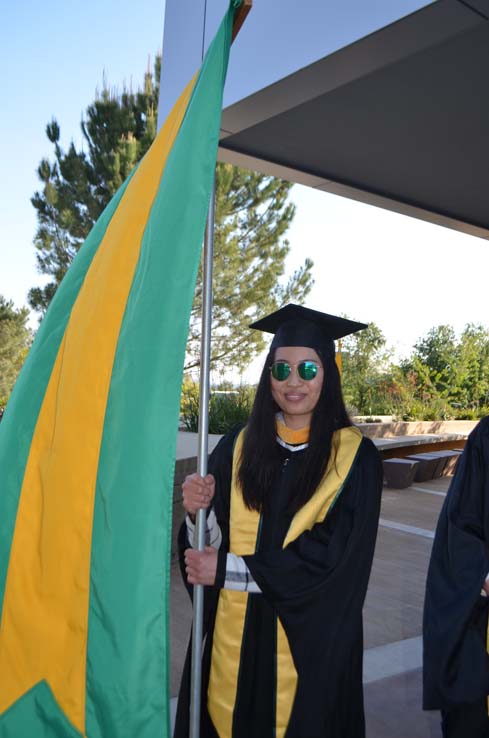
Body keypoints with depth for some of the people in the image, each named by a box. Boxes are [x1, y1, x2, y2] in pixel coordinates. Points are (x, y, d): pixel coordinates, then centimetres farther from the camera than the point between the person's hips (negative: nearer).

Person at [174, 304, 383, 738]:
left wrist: (228, 570, -16)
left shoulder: (355, 457, -9)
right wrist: (196, 511, -22)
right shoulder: (237, 449, -1)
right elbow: (209, 544, 1)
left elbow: (333, 558, -15)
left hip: (310, 637, -2)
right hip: (234, 634, 3)